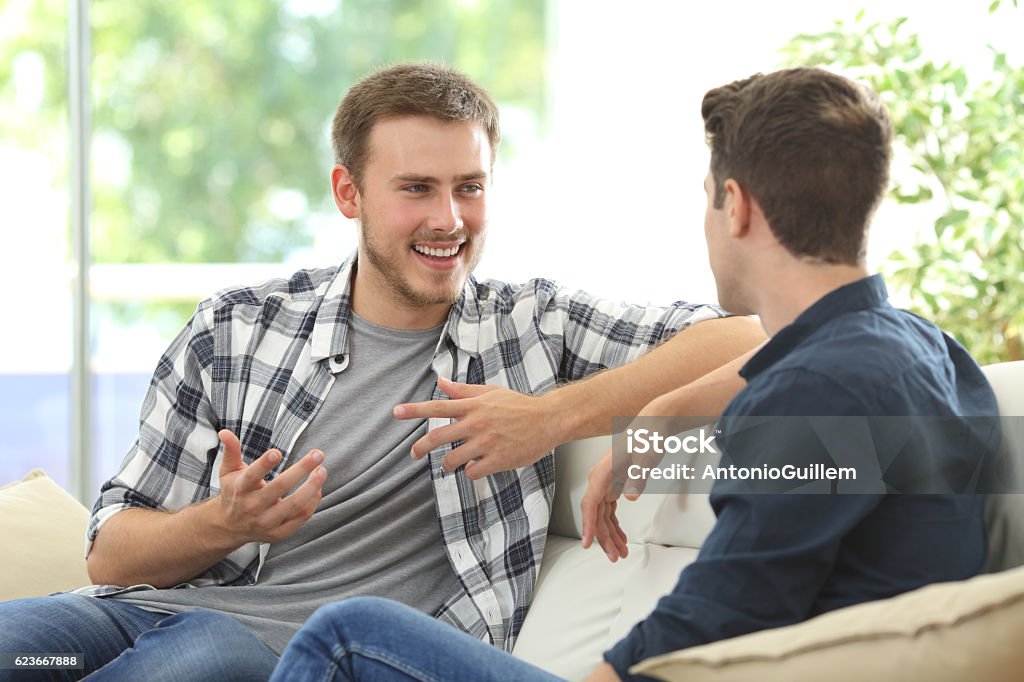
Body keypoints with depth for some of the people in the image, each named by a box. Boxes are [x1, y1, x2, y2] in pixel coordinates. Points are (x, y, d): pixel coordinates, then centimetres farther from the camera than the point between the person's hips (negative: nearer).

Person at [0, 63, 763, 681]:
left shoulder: (536, 325, 10)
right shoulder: (235, 331, 12)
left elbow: (745, 339, -1)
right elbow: (113, 552, 10)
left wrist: (558, 415, -11)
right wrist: (225, 523, -12)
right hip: (154, 607, 2)